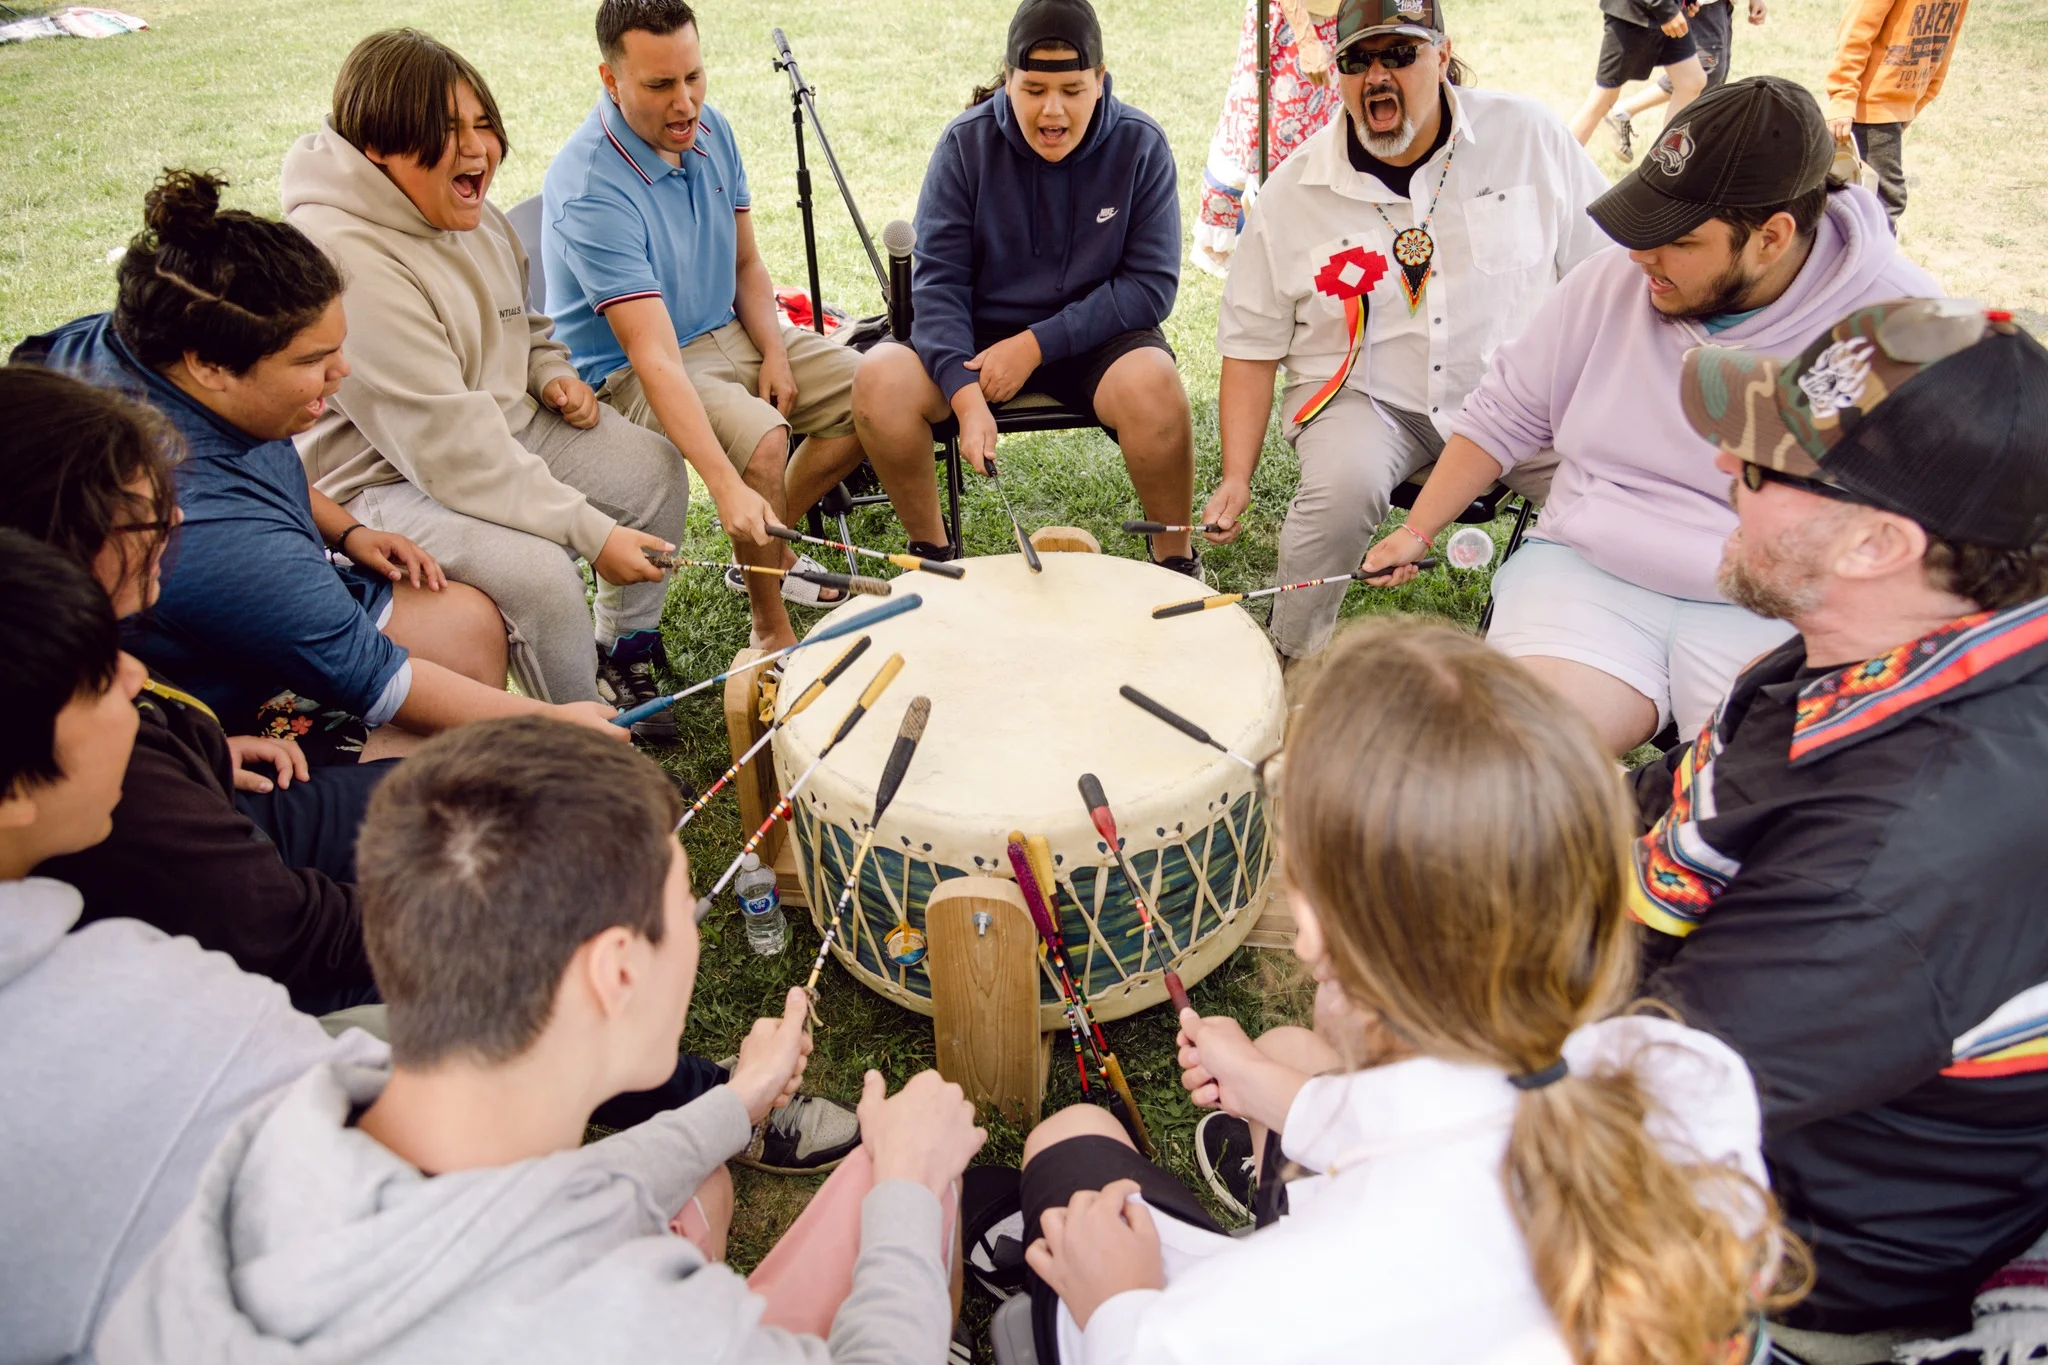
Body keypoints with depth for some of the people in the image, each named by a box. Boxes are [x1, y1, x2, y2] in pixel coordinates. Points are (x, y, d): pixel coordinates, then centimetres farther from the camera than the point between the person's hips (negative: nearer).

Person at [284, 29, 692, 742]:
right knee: (538, 573, -30)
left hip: (502, 429, 9)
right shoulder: (347, 261, -28)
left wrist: (553, 375, 0)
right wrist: (592, 531, -29)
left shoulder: (472, 216, 3)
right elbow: (448, 449, -31)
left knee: (654, 467, 3)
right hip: (385, 481, -9)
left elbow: (523, 325, 24)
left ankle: (624, 658, 20)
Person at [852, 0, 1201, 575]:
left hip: (1095, 335, -1)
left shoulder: (1140, 145, -8)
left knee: (1153, 384, -35)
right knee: (880, 379, -26)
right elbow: (938, 280, -11)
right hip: (982, 334, 2)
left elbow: (1152, 285, -10)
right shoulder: (966, 144, -6)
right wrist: (965, 395, -27)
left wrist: (1038, 345, -19)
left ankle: (1176, 559, -9)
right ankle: (930, 549, -2)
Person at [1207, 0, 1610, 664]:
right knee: (1343, 485, -33)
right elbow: (1251, 347, 2)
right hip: (1363, 397, -1)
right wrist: (1236, 477, -8)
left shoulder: (1528, 136, 0)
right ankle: (1291, 662, -8)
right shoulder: (1292, 196, -1)